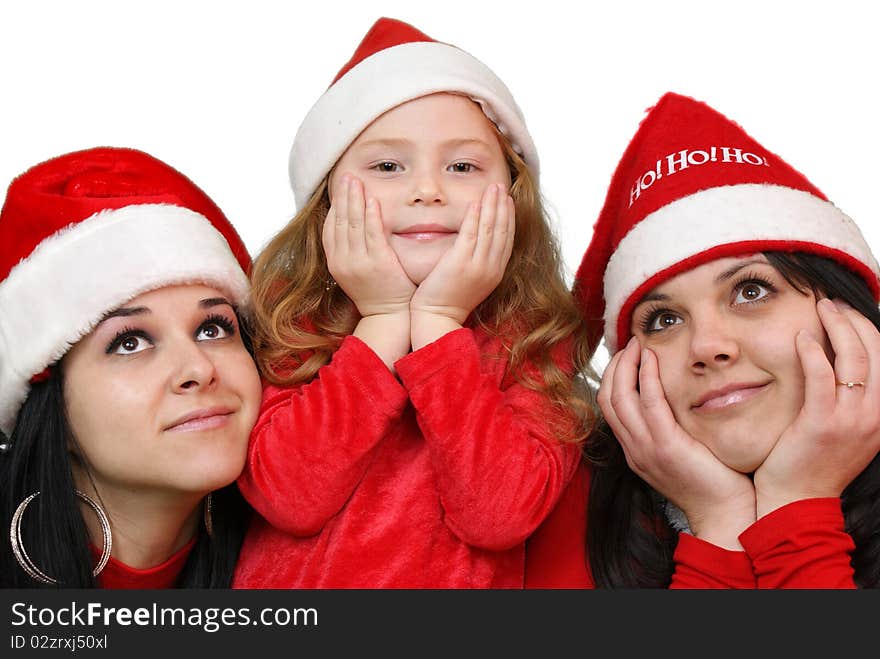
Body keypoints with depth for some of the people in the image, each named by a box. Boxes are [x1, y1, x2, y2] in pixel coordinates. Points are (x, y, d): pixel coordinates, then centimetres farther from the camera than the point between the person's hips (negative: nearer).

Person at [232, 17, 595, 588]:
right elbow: (290, 497, -13)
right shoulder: (288, 313, -1)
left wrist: (437, 321, -14)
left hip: (466, 581, 0)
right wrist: (384, 320, -13)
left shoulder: (537, 334, -1)